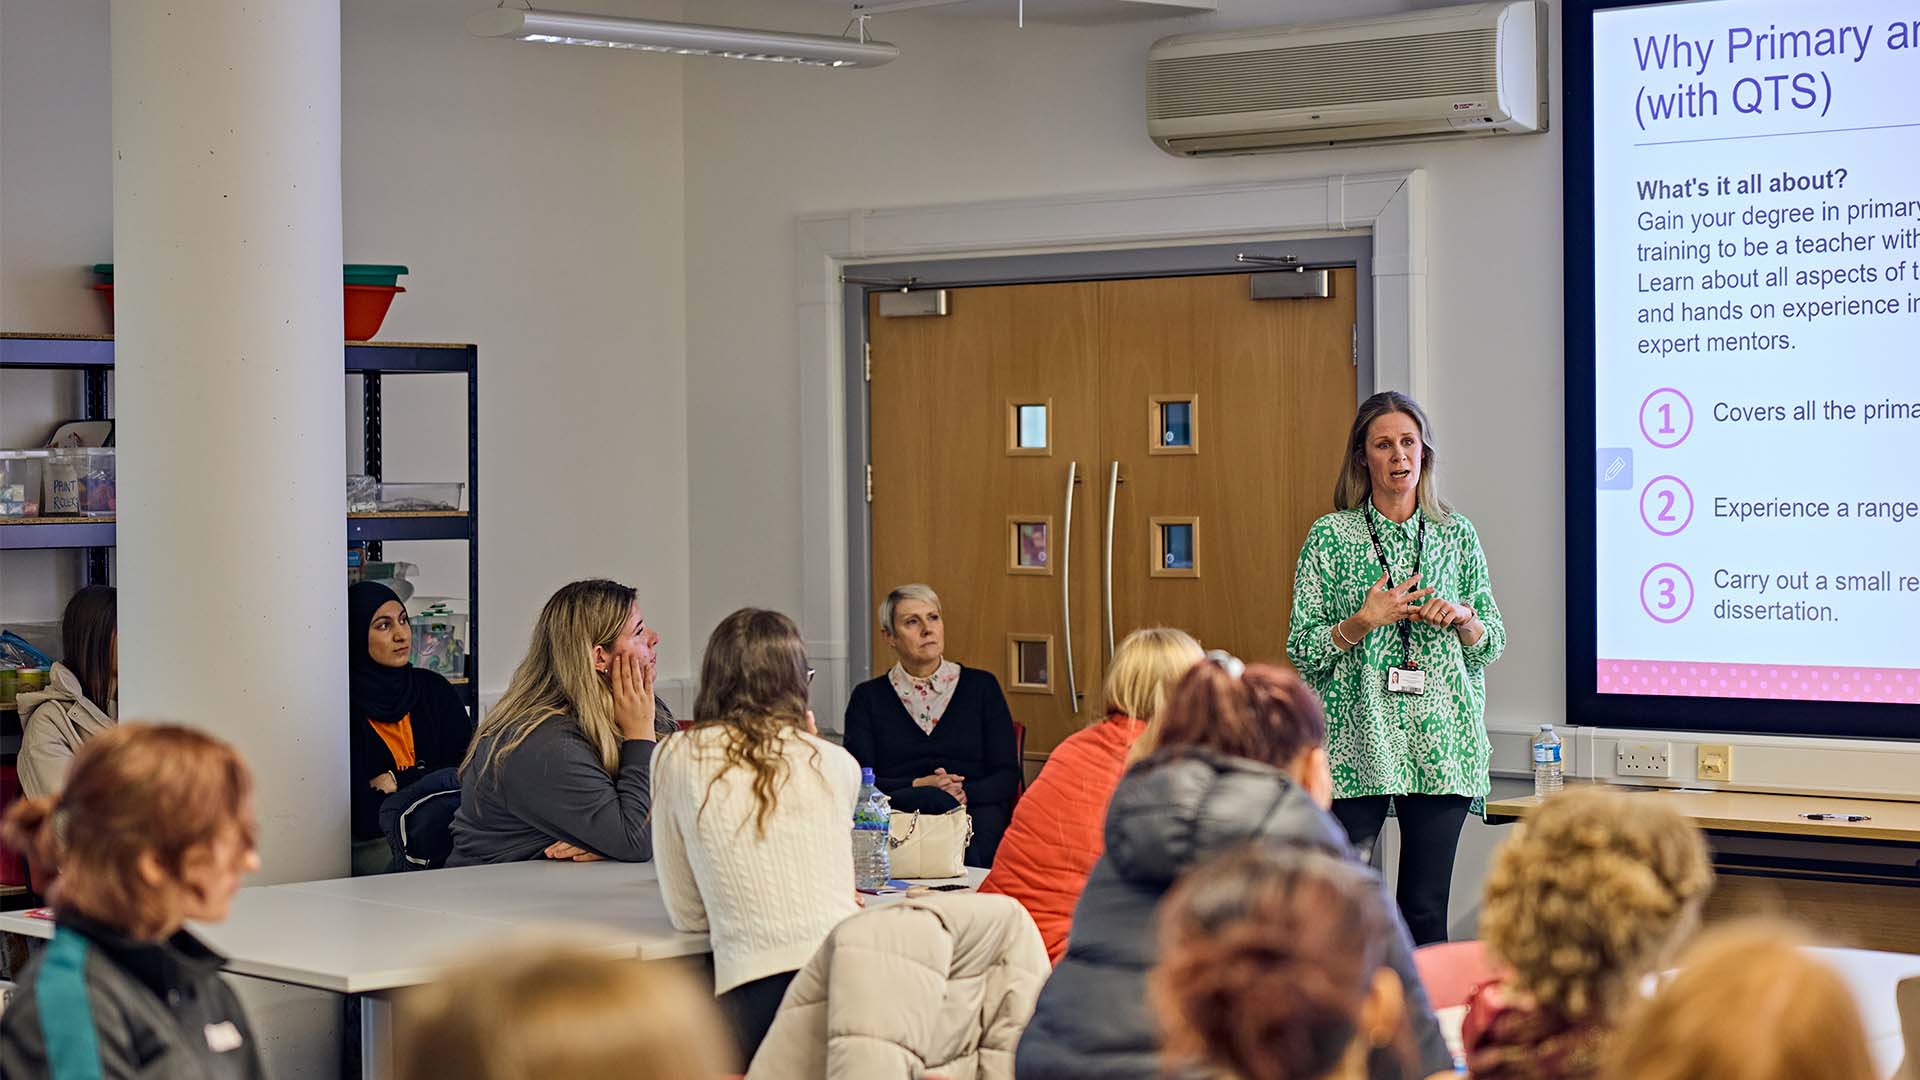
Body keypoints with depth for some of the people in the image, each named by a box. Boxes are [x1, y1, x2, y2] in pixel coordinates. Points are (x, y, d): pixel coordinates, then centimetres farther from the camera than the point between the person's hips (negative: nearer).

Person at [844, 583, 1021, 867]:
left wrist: (965, 794, -12)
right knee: (937, 800, -37)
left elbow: (1007, 776, 9)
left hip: (975, 809, 0)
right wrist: (918, 787, -13)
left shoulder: (981, 686, 16)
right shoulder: (868, 697, 16)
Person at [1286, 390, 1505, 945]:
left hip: (1441, 746, 2)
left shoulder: (1457, 535, 10)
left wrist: (1462, 617, -6)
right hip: (1357, 742, -2)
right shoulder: (1331, 536, 3)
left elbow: (1493, 642, 14)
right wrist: (1364, 622, -13)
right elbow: (1301, 650, 1)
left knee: (1427, 910, 3)